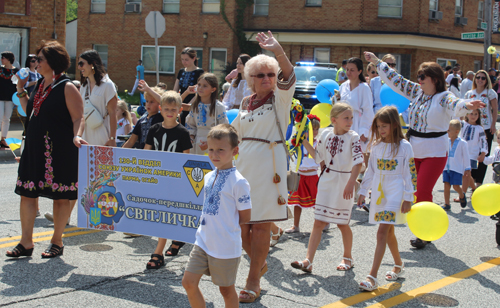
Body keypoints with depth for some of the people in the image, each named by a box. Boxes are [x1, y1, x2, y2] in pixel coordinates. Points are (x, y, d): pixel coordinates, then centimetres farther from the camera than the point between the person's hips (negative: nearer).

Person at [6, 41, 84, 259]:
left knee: (60, 196, 4)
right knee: (27, 192, 6)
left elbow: (78, 119, -13)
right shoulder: (39, 85, 12)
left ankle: (57, 242, 17)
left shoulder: (67, 88, -10)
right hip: (35, 148, 8)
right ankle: (26, 243, 13)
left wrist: (76, 136, -31)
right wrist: (21, 91, 14)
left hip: (60, 151, -8)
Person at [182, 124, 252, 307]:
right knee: (189, 282, 6)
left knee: (226, 289, 8)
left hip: (226, 246, -7)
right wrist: (207, 227, 7)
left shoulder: (238, 182, -17)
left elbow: (245, 217, -12)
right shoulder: (209, 177, 6)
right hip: (203, 242, 7)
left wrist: (227, 229, -6)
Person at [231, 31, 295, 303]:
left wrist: (277, 50, -39)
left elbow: (288, 75, -24)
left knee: (260, 224, -4)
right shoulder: (245, 103, 13)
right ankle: (260, 263, 32)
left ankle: (253, 280, 8)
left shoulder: (280, 98, -3)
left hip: (269, 164, -5)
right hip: (244, 165, 6)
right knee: (240, 224, 7)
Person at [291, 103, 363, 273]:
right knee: (318, 222, 1)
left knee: (342, 223, 7)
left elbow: (358, 162, -17)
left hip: (343, 183, -3)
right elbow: (317, 158, 14)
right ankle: (308, 261, -1)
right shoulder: (325, 136, 3)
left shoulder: (353, 137, -9)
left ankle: (348, 257, 29)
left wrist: (351, 183, -25)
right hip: (326, 182, 3)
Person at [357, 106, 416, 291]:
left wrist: (408, 198, -7)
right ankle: (398, 265, 35)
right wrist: (363, 191, 16)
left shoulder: (404, 146, -7)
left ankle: (372, 276, -17)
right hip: (378, 192, 6)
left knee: (383, 231, -14)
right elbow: (370, 170, 16)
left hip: (395, 192, -6)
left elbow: (410, 174, -5)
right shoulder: (376, 145, 8)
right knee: (388, 231, 15)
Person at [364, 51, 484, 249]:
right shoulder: (417, 92, 5)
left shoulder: (443, 98, -15)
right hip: (414, 150, 7)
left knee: (423, 193, -9)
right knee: (421, 193, 14)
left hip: (434, 153, -7)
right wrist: (377, 63, 14)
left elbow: (454, 105, -36)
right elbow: (396, 80, 12)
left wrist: (466, 106, -59)